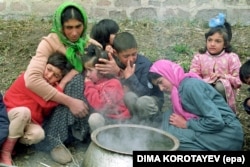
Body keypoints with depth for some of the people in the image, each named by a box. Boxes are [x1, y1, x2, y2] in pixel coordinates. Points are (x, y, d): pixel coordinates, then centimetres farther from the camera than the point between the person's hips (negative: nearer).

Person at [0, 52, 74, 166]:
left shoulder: (52, 86, 3)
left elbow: (47, 112, -7)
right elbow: (47, 102, -27)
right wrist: (63, 82, -24)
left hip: (27, 122, 4)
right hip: (10, 115, -4)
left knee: (38, 134, -29)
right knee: (24, 111, -38)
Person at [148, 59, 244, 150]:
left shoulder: (190, 85, -16)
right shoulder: (179, 88, 10)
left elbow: (216, 121, -22)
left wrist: (186, 124, -12)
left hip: (227, 135, -9)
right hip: (211, 131, 9)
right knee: (168, 116, 3)